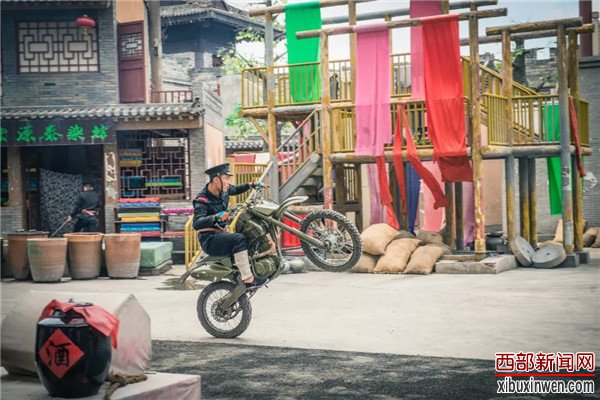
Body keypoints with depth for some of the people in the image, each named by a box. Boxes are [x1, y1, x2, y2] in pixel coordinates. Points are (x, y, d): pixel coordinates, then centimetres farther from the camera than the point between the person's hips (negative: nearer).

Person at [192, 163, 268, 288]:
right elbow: (196, 223, -33)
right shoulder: (202, 200, -20)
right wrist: (216, 217, -48)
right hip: (209, 239, -9)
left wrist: (251, 185, 12)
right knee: (239, 239, -30)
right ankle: (248, 279, -31)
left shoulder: (223, 191, 4)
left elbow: (236, 189, 28)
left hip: (221, 233, 9)